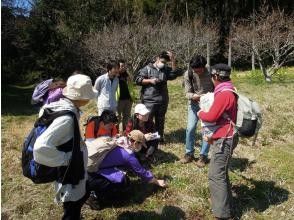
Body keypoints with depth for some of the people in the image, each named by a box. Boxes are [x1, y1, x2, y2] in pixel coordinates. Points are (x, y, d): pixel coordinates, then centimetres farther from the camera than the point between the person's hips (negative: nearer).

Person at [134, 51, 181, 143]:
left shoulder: (166, 70, 13)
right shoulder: (147, 68, -1)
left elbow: (175, 73, -1)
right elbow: (137, 79, -5)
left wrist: (173, 60, -8)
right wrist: (150, 81, -16)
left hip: (162, 100, 5)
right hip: (149, 100, -5)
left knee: (160, 121, 16)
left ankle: (160, 137, 29)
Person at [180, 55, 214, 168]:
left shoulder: (210, 73, -17)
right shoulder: (188, 74, -13)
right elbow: (187, 93, -10)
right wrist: (194, 96, -32)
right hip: (194, 103, 2)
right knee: (190, 128, -3)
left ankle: (203, 156, 12)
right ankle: (189, 153, 16)